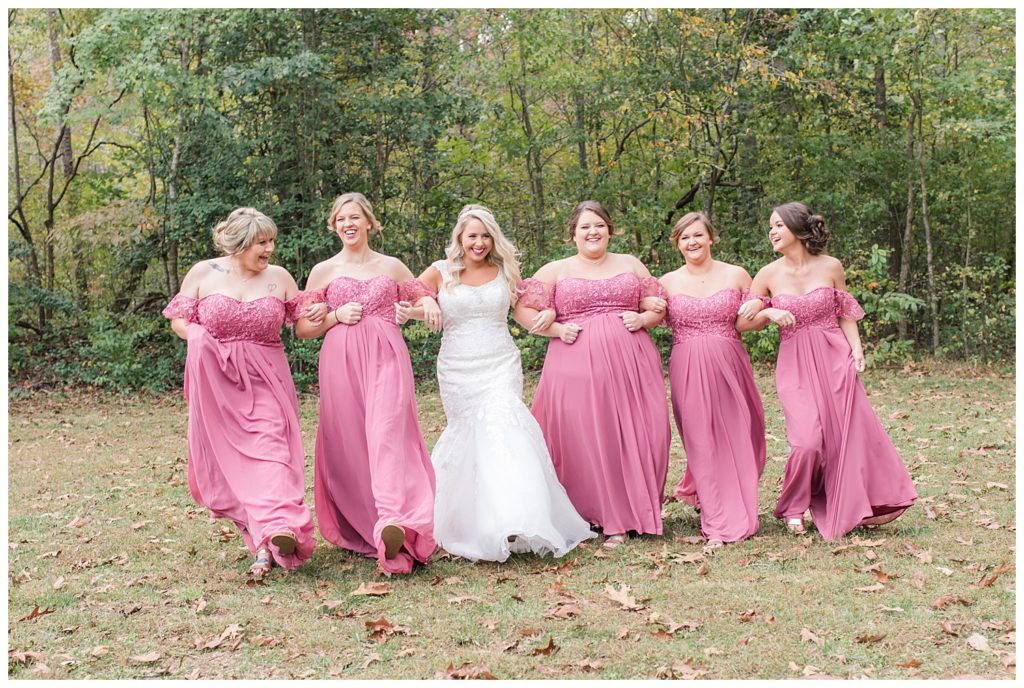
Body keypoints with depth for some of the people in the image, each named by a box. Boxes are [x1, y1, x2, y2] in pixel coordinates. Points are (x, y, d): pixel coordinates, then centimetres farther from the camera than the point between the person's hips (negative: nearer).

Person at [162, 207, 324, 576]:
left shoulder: (279, 277, 6)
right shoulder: (203, 273, 3)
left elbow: (303, 322, 13)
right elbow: (179, 319, 8)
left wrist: (319, 315, -9)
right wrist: (201, 339, -12)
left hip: (265, 380, 0)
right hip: (217, 382, 0)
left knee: (269, 446, -18)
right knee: (225, 454, -1)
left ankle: (276, 532, -32)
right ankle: (259, 530, 14)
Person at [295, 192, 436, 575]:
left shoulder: (392, 267, 15)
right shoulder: (324, 271, 13)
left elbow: (423, 300, 26)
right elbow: (302, 329, 13)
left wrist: (427, 305, 2)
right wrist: (336, 316, -4)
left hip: (386, 358, -1)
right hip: (341, 363, 1)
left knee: (387, 432, -20)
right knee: (348, 444, -2)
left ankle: (393, 520, -38)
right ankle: (358, 526, 9)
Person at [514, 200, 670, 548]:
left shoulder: (630, 264, 16)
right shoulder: (555, 271, 9)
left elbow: (659, 306, 17)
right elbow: (522, 309, 5)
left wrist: (642, 319, -3)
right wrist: (556, 330, -7)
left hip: (630, 363, 2)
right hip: (577, 366, -1)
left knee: (636, 437, -3)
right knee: (585, 440, -5)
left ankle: (635, 512, 10)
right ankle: (605, 517, 7)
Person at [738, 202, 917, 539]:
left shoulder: (830, 267, -1)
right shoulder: (769, 274, -1)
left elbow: (845, 313, 8)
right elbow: (745, 321, 2)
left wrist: (856, 348, -4)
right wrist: (769, 313, -16)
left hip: (834, 359, 1)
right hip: (795, 364, -1)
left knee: (852, 431, 0)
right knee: (807, 439, -13)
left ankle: (854, 508, 19)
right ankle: (793, 508, 10)